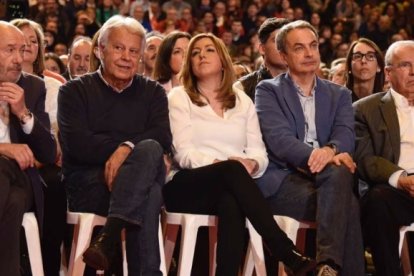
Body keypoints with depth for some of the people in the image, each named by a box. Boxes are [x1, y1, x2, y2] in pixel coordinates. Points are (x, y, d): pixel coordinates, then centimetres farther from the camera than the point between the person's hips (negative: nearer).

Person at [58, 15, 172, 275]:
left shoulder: (153, 92, 18)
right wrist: (126, 149, -11)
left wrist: (128, 148, -22)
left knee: (149, 150, -35)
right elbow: (76, 144, -7)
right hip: (87, 184, -2)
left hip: (140, 182, 3)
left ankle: (109, 237, -48)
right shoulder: (75, 91, 11)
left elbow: (164, 138, -1)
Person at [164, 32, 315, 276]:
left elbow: (258, 153, 11)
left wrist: (250, 164, -15)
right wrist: (221, 164, -21)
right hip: (188, 187, -2)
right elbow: (184, 153, -4)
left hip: (230, 185, 2)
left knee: (232, 203, -38)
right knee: (232, 170, -36)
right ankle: (289, 255, -43)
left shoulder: (242, 101, 20)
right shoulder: (179, 98, 9)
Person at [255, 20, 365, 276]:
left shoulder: (339, 95, 21)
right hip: (283, 180, -3)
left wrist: (330, 151, -24)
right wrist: (316, 156, -26)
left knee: (339, 173, -34)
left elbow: (346, 135, 1)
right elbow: (278, 139, -8)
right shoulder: (268, 91, 9)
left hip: (328, 177, 3)